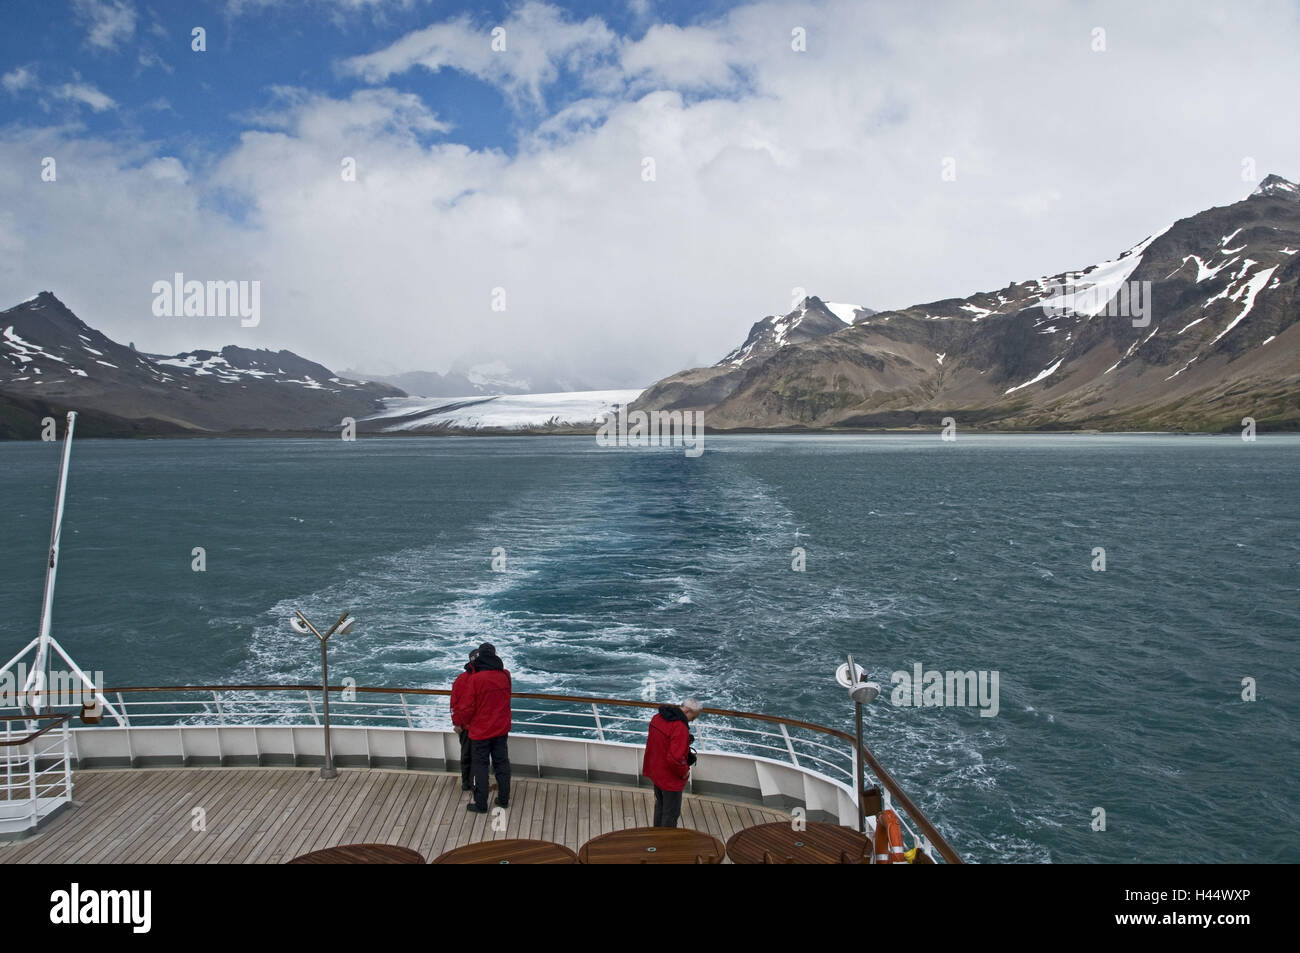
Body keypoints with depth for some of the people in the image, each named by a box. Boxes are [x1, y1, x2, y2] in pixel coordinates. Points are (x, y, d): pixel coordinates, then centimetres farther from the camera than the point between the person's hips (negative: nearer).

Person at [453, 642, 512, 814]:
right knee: (502, 763, 14)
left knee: (480, 766, 6)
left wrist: (457, 720, 3)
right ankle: (504, 799, 23)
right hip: (501, 729, 5)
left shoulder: (475, 679, -19)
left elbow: (467, 707, -16)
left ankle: (481, 804, 12)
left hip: (481, 730, -5)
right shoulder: (505, 676, -4)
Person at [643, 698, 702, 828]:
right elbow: (675, 758, -34)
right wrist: (685, 772, -16)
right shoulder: (680, 728, -29)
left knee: (660, 807, 26)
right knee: (671, 813, 9)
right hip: (671, 778, -9)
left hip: (656, 772, 9)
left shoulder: (658, 718, 0)